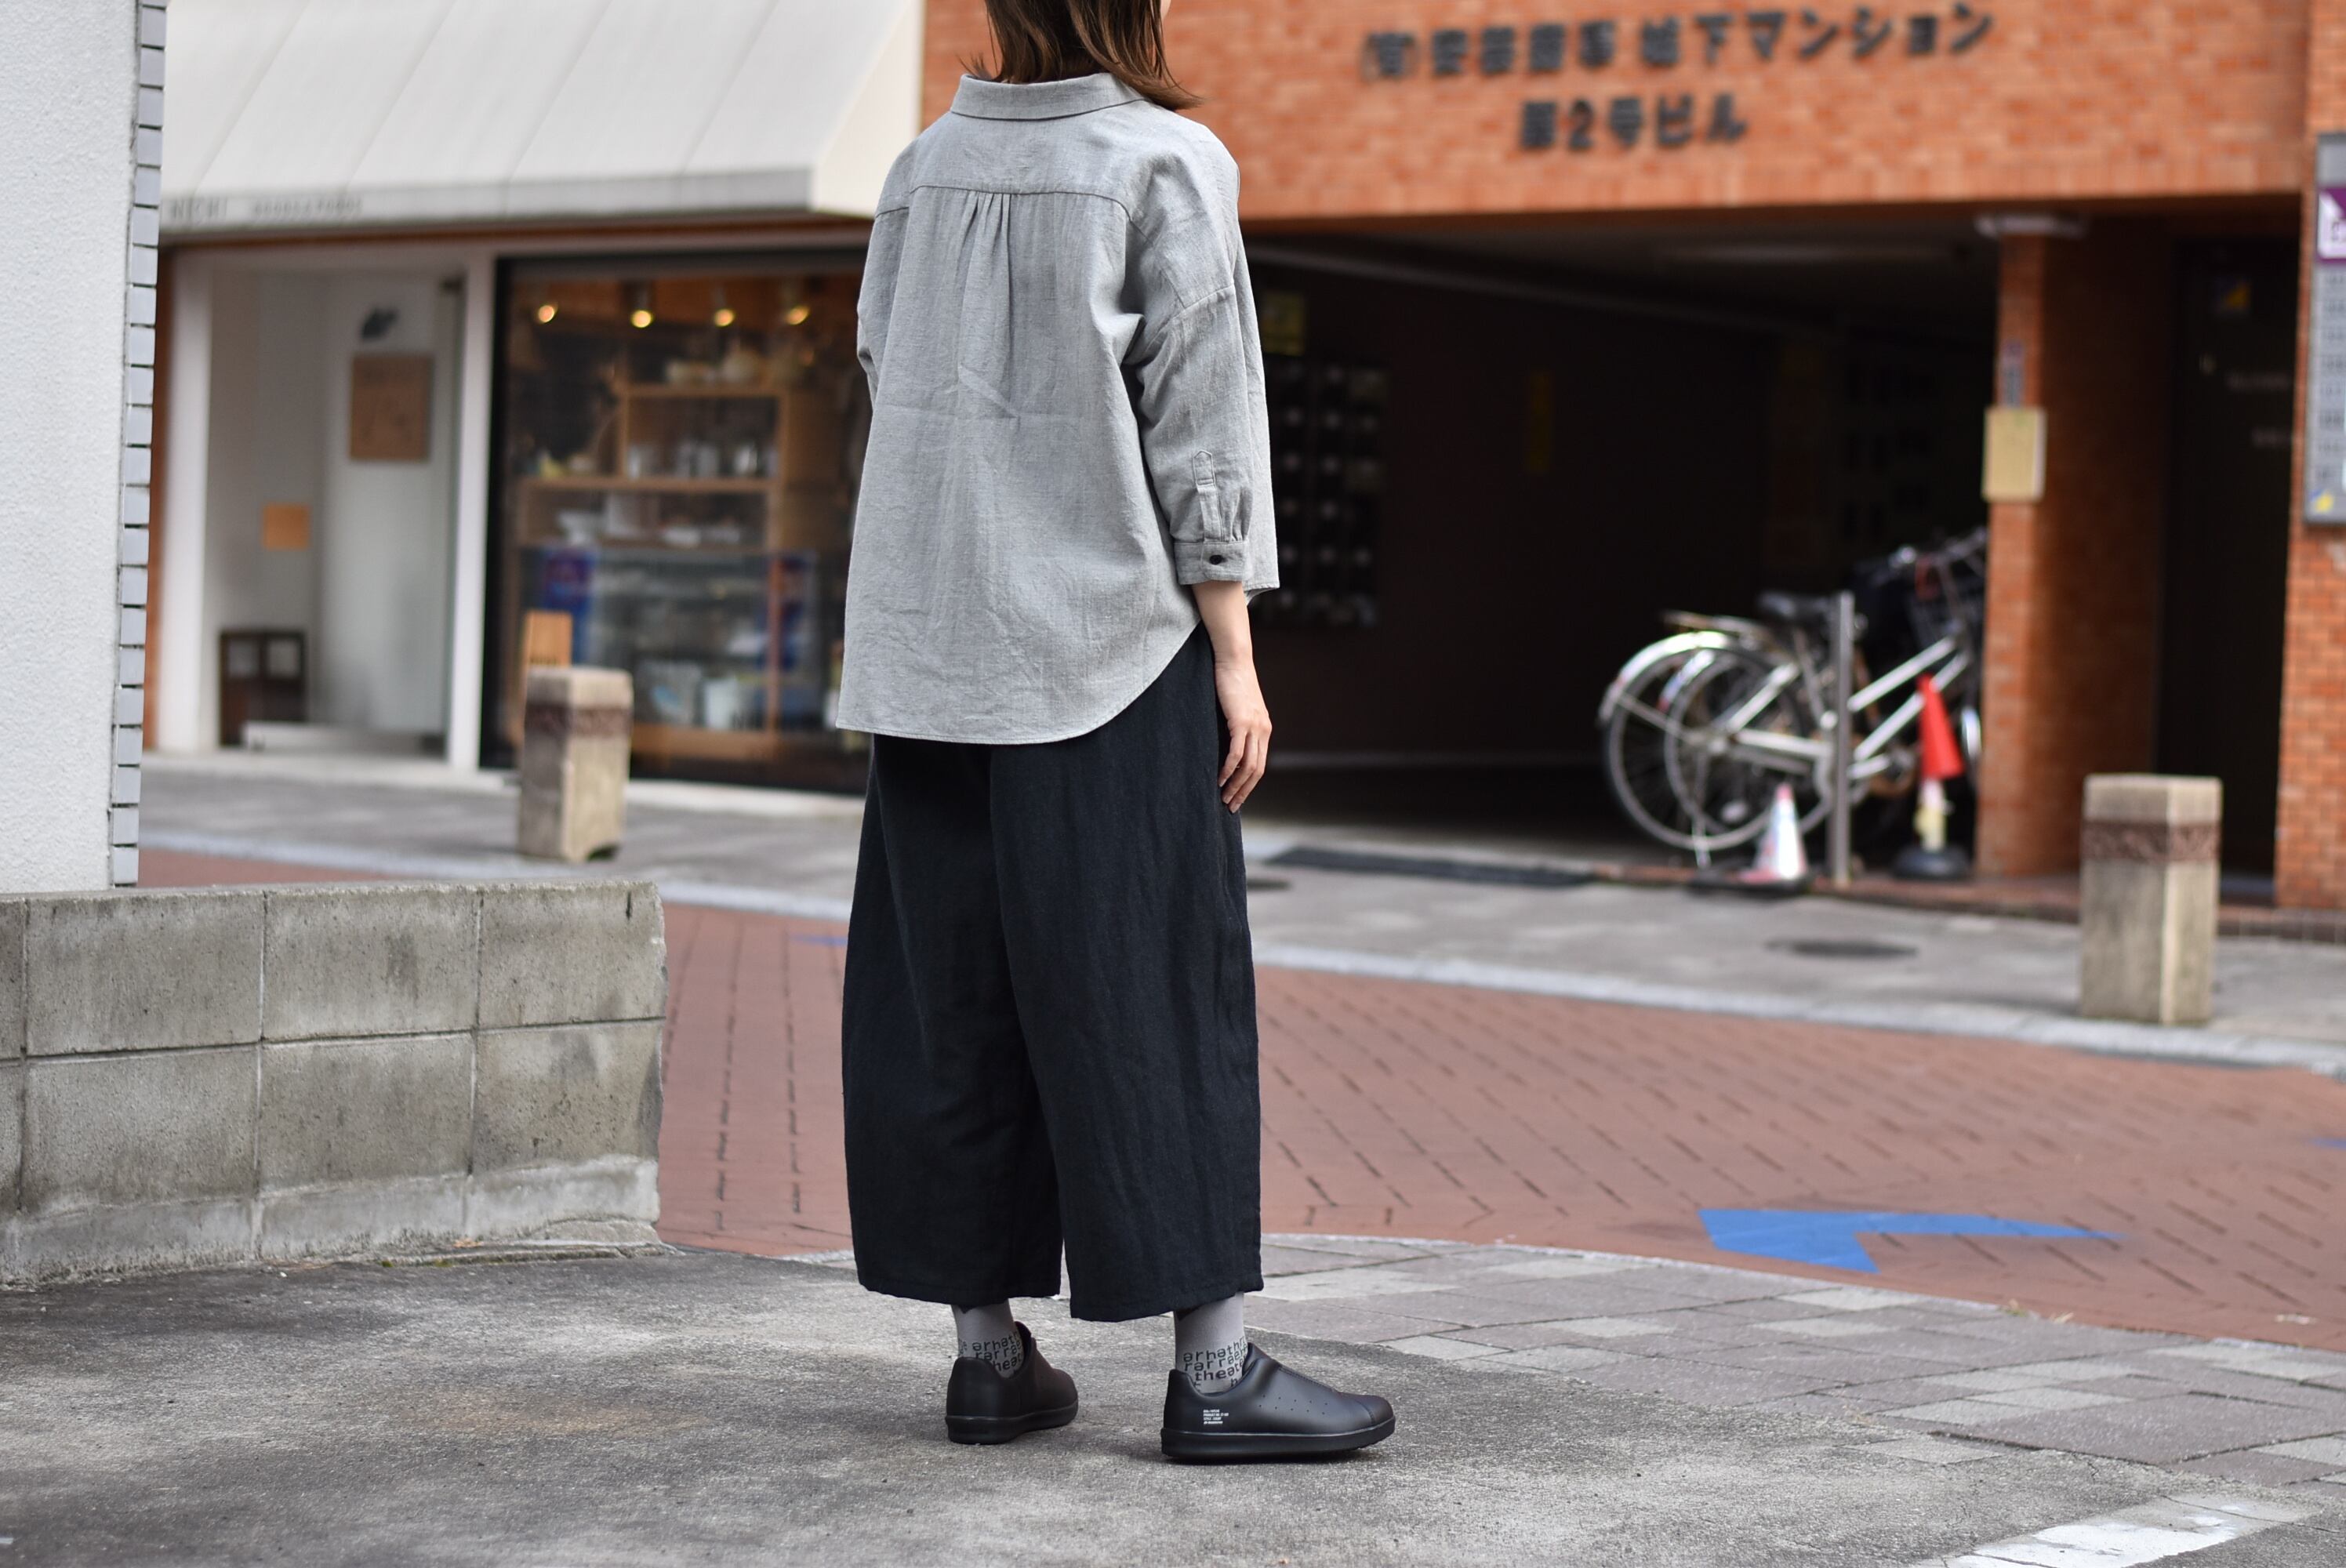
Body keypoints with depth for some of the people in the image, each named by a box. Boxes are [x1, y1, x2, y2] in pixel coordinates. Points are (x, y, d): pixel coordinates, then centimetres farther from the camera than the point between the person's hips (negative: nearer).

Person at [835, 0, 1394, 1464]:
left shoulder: (926, 167, 8)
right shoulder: (1166, 164, -6)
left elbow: (892, 386, 11)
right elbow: (1200, 422, -8)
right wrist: (1233, 653, -6)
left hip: (934, 640, 5)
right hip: (1105, 631, -5)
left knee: (952, 986, 8)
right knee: (1153, 987, -3)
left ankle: (989, 1345, 12)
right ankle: (1215, 1367, -1)